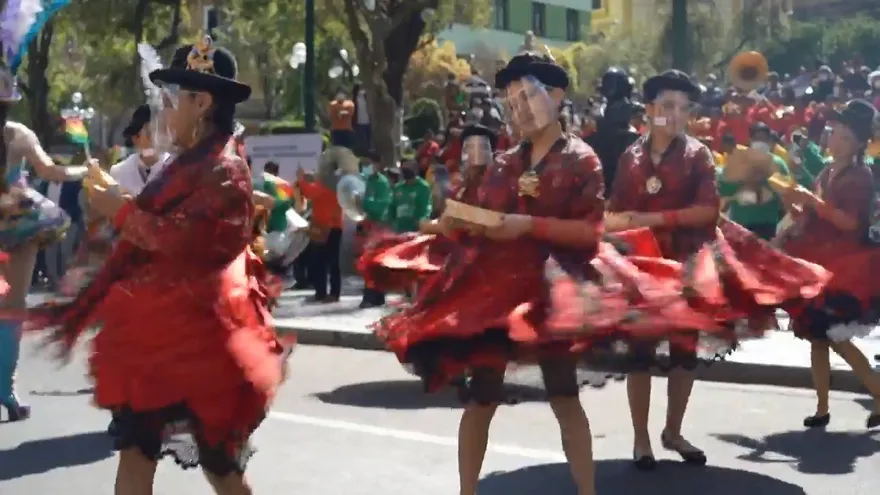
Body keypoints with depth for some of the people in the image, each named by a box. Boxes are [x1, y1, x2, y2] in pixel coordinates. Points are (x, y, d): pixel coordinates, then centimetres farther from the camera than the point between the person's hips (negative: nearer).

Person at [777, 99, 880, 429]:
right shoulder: (826, 172, 14)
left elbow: (850, 223, -20)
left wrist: (812, 200, -22)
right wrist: (795, 207, -1)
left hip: (844, 266, -8)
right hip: (818, 261, 8)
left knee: (837, 338, -11)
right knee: (817, 337, 8)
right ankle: (822, 408, 14)